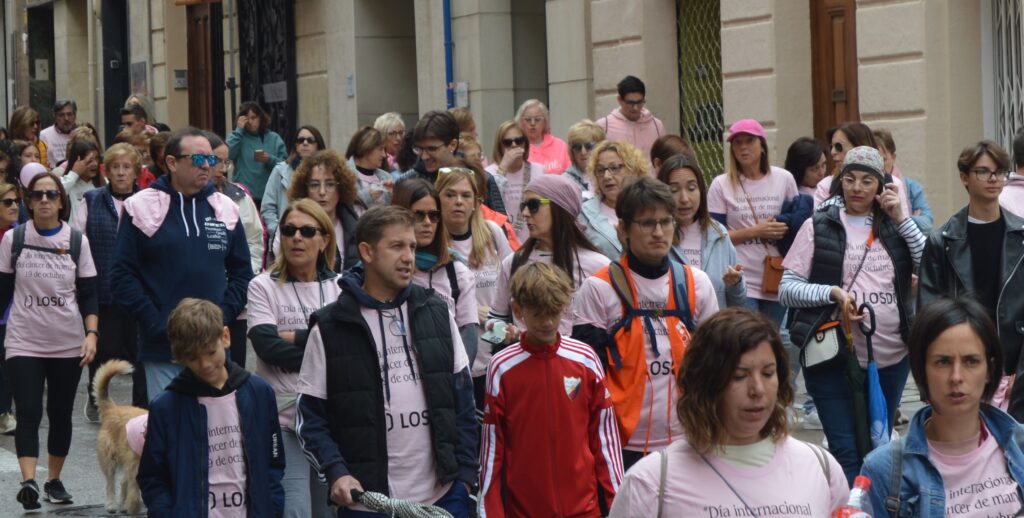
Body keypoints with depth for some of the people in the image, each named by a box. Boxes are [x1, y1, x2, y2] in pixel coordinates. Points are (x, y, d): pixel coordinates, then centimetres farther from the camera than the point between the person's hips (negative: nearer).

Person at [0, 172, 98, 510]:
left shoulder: (77, 241, 2)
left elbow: (88, 294, 3)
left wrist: (91, 334, -9)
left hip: (68, 343, 2)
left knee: (61, 415, 8)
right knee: (28, 414, -13)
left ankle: (54, 480, 21)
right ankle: (28, 481, -21)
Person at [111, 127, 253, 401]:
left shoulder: (225, 209, 10)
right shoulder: (141, 208, -1)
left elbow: (242, 272, 14)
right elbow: (122, 276, -3)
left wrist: (223, 316, -1)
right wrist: (156, 324, -11)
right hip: (162, 347, -3)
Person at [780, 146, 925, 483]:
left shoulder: (894, 226, 11)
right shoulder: (819, 226, 2)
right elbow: (786, 289, -1)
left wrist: (901, 218, -5)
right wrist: (833, 292, -16)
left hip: (891, 359, 3)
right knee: (846, 454, -7)